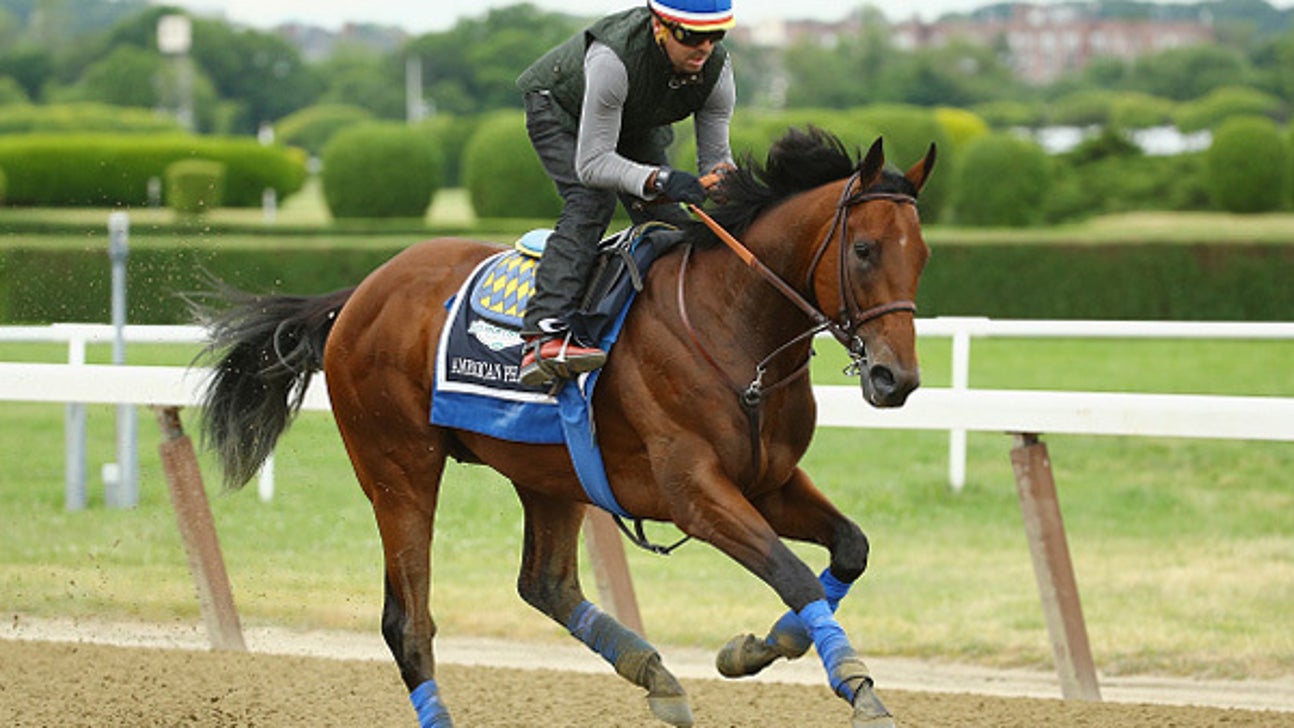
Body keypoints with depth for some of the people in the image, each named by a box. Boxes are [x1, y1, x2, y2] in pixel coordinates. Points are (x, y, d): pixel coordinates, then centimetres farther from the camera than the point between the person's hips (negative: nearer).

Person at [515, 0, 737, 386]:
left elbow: (716, 155, -14)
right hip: (559, 109, -6)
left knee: (669, 223, -5)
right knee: (590, 202, -30)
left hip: (637, 124, 6)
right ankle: (544, 334, -43)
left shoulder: (717, 67, -27)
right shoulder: (612, 59, -44)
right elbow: (591, 163, -42)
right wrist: (658, 180, -56)